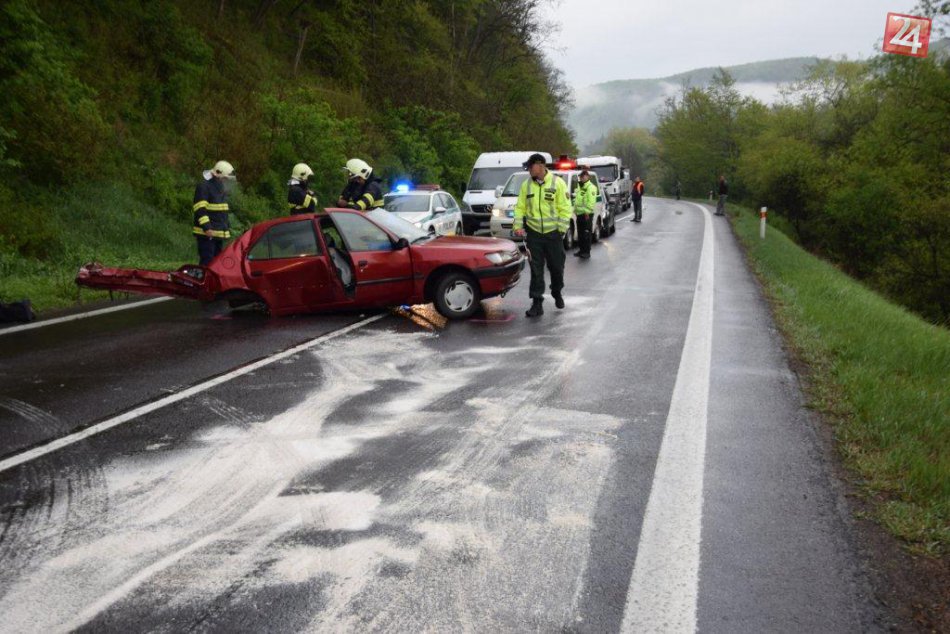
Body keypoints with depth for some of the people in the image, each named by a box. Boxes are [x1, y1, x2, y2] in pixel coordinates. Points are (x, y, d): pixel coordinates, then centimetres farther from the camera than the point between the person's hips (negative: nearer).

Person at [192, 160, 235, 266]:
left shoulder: (221, 187, 18)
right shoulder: (204, 186, -11)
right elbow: (200, 209, -19)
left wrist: (228, 227, 25)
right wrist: (206, 227, -26)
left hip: (219, 233, 9)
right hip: (206, 233, -9)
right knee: (207, 262, -12)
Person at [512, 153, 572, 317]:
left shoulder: (557, 183, -5)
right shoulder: (527, 185, 5)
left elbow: (565, 209, -5)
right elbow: (520, 207, 7)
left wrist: (562, 229, -9)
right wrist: (518, 226, -5)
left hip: (553, 233, -2)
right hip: (533, 233, 2)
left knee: (557, 267, 10)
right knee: (536, 269, 0)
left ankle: (557, 293, 37)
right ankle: (537, 303, 3)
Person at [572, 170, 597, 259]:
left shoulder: (591, 188, -10)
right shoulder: (579, 187, 20)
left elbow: (591, 202, -18)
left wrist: (587, 212, -23)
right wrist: (575, 210, 15)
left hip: (586, 215, -9)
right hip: (579, 214, 9)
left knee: (586, 234, -6)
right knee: (580, 234, 13)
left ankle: (587, 252, -3)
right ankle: (582, 250, 22)